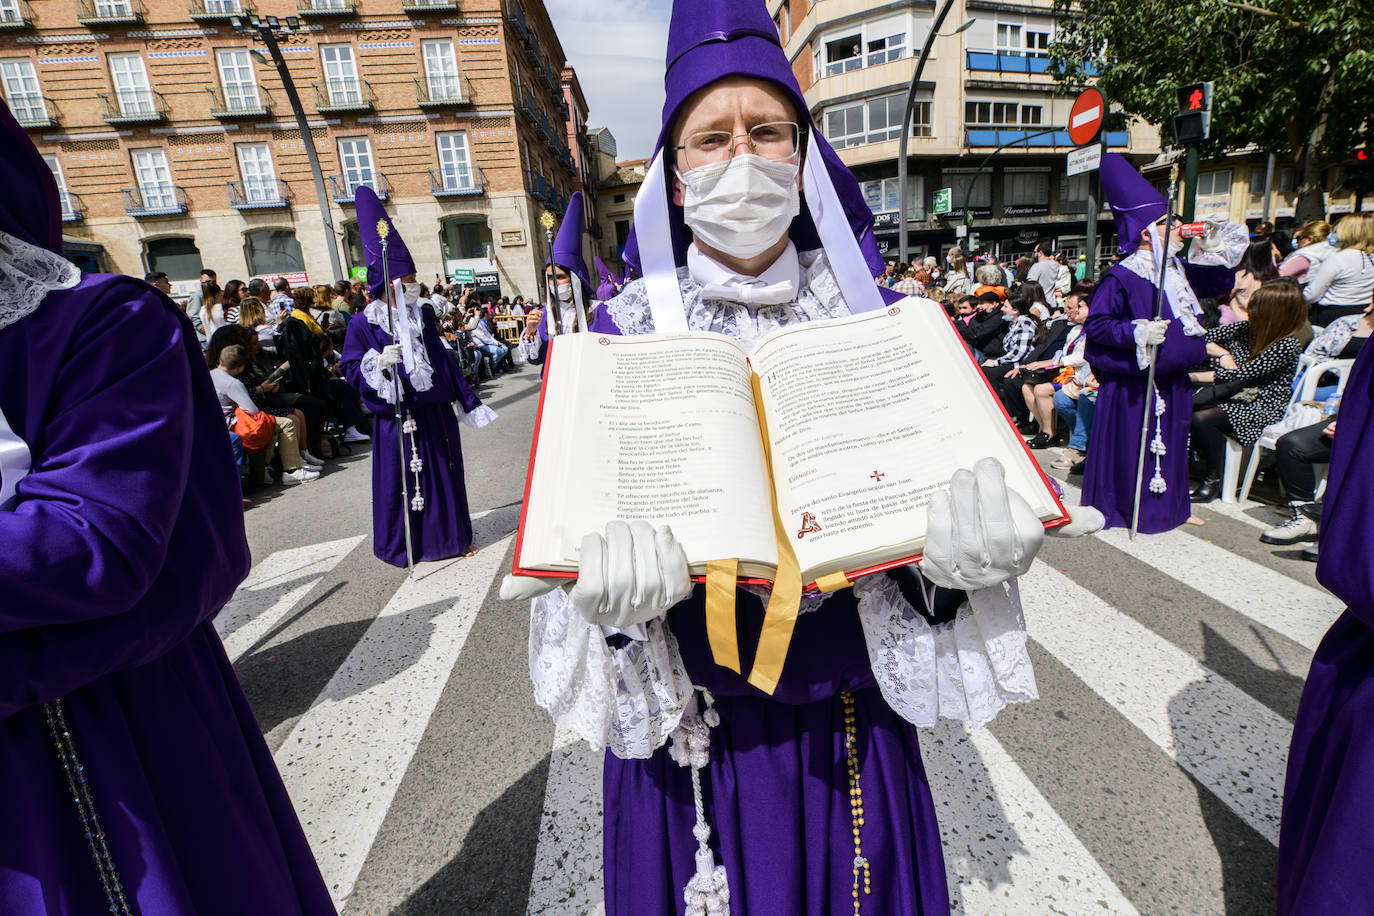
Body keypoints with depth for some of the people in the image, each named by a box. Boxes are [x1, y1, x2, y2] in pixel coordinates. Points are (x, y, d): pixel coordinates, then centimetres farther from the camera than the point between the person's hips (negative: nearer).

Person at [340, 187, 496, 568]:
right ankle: (403, 546, 22)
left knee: (445, 475, 11)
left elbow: (443, 360, 13)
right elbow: (351, 371, -6)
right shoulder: (363, 324, -5)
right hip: (396, 419, -4)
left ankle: (452, 536, 27)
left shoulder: (423, 316, 8)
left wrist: (468, 402, 14)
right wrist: (379, 363, -26)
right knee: (401, 480, 5)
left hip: (435, 414, 4)